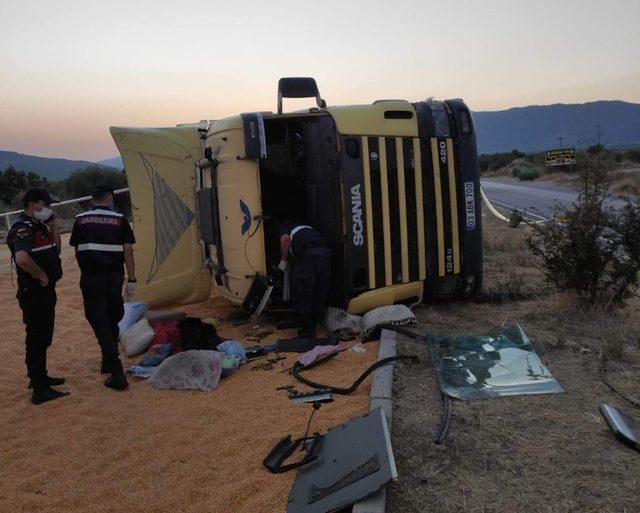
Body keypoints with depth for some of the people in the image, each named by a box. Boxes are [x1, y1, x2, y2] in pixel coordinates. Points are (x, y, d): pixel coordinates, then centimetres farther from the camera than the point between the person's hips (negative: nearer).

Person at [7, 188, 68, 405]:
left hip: (46, 291, 10)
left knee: (44, 337, 20)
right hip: (33, 293, -10)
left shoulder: (39, 226, 13)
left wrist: (53, 225, 8)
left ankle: (40, 377, 34)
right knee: (36, 339, -5)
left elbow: (55, 250, 17)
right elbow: (22, 258, -34)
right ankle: (39, 390, 1)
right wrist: (41, 275, -21)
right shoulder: (22, 228, -18)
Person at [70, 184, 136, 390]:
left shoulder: (81, 220, 5)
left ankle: (117, 374, -7)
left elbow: (77, 251, 12)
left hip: (90, 278, 0)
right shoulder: (119, 219, 0)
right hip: (114, 277, 1)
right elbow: (128, 251, -3)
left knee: (100, 324, 0)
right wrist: (131, 280, 1)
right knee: (112, 321, 19)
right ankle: (109, 363, 33)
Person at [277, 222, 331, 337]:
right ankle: (313, 326, 27)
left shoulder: (282, 226, 20)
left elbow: (286, 238, -2)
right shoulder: (299, 225, 39)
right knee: (320, 294, 16)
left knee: (301, 294, 6)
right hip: (325, 251, 7)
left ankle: (308, 330, 11)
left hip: (308, 254, -7)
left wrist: (283, 261, 9)